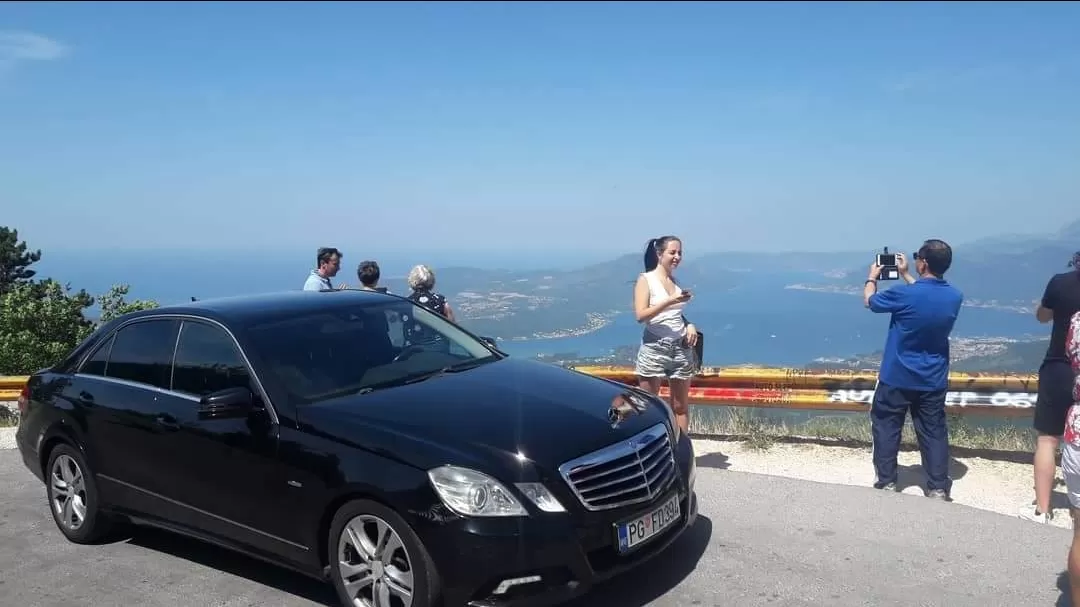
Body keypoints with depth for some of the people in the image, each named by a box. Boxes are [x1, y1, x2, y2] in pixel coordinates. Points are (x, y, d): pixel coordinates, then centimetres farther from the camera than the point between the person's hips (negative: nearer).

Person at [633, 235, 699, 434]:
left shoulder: (676, 281, 12)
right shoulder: (646, 279, -4)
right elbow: (640, 315, -14)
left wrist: (690, 325, -1)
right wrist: (669, 301, -23)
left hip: (681, 349, 5)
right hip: (654, 349, -5)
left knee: (681, 406, 9)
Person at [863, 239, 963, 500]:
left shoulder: (905, 294, -21)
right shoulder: (955, 296, -4)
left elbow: (869, 301, -2)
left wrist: (872, 277, 16)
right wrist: (905, 274, 24)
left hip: (897, 377, -4)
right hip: (933, 380, 4)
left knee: (886, 426, 10)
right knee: (933, 431, 11)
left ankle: (887, 482, 14)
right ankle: (938, 487, 14)